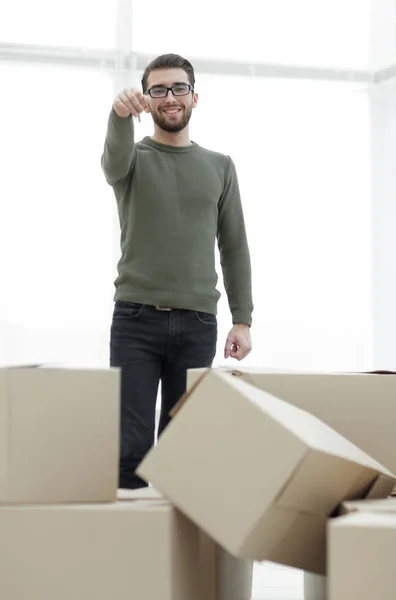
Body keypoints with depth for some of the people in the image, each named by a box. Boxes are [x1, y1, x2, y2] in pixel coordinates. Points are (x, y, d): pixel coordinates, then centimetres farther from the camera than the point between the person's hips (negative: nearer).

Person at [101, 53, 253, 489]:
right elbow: (114, 157, -21)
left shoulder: (220, 167, 13)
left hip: (197, 324, 2)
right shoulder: (133, 159, 5)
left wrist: (242, 320, 5)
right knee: (131, 447, -7)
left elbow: (234, 247, 13)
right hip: (136, 320, -2)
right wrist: (120, 115, -44)